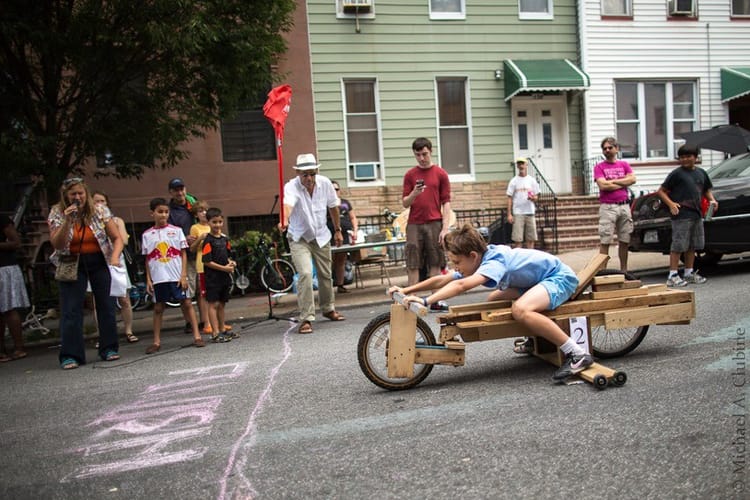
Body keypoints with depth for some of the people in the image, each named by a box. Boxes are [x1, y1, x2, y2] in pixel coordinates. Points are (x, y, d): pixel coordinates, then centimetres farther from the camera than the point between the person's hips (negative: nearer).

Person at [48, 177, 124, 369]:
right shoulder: (57, 214, -4)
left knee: (106, 305, 3)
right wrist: (67, 221, -23)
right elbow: (56, 244, -12)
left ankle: (108, 348, 15)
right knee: (71, 309, -5)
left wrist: (115, 257, -22)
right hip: (72, 265, 0)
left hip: (99, 262, 1)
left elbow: (117, 238, -4)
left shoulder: (100, 211, -5)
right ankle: (70, 355, 1)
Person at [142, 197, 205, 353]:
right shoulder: (147, 235, 6)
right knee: (158, 308, 8)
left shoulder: (176, 231, 3)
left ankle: (196, 336, 4)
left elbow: (183, 254, 2)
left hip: (176, 276, -1)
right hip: (158, 278, 1)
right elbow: (147, 259, 9)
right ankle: (156, 341, 15)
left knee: (187, 303, -1)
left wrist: (183, 275, -6)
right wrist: (148, 280, 2)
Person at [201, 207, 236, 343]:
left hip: (224, 276, 7)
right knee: (213, 304, -3)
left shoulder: (224, 239, 10)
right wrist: (224, 268, -17)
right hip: (212, 277, -7)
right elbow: (207, 261, -16)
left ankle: (222, 331, 22)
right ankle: (216, 333, -2)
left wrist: (231, 263, 0)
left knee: (221, 304, 14)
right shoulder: (208, 240, -11)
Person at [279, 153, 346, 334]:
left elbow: (333, 207, 4)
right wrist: (285, 220, -67)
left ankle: (328, 309, 41)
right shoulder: (292, 187, -24)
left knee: (326, 275, 16)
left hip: (321, 236, 4)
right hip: (299, 238, -4)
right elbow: (288, 204, -46)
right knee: (305, 274, -21)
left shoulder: (325, 183, -12)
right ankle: (306, 319, -11)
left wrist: (337, 230, 11)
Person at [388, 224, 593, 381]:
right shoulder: (485, 258, -3)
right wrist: (406, 290, -6)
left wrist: (425, 301, -50)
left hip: (560, 276, -10)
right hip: (540, 280, 10)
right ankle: (539, 338, 23)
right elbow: (442, 280, 0)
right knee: (494, 299, 9)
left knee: (520, 310, -34)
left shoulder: (494, 263, -29)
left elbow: (461, 285, -46)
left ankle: (577, 354, -25)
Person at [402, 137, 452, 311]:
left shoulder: (441, 174, 3)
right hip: (414, 226, 1)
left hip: (435, 224, -1)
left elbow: (446, 202, 1)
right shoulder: (410, 175, 8)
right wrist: (414, 194, -15)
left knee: (435, 264, 4)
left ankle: (435, 301, 11)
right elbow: (405, 203, 7)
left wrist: (445, 228, -7)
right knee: (413, 266, 1)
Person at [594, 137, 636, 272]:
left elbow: (632, 179, -3)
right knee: (605, 242, -6)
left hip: (624, 206, 4)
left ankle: (624, 271, 18)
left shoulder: (624, 164, 13)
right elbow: (603, 185, -11)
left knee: (624, 241, 8)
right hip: (607, 207, -4)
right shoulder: (599, 167, 3)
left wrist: (612, 181, -7)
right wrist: (623, 183, -1)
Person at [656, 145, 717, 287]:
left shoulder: (701, 173, 14)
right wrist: (670, 203, -19)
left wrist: (712, 200, 6)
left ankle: (689, 273, 23)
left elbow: (707, 190, 26)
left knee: (692, 246, 13)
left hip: (697, 215, 7)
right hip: (681, 216, -7)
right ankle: (672, 276, -5)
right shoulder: (676, 173, -3)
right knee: (678, 246, -7)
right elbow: (661, 191, -4)